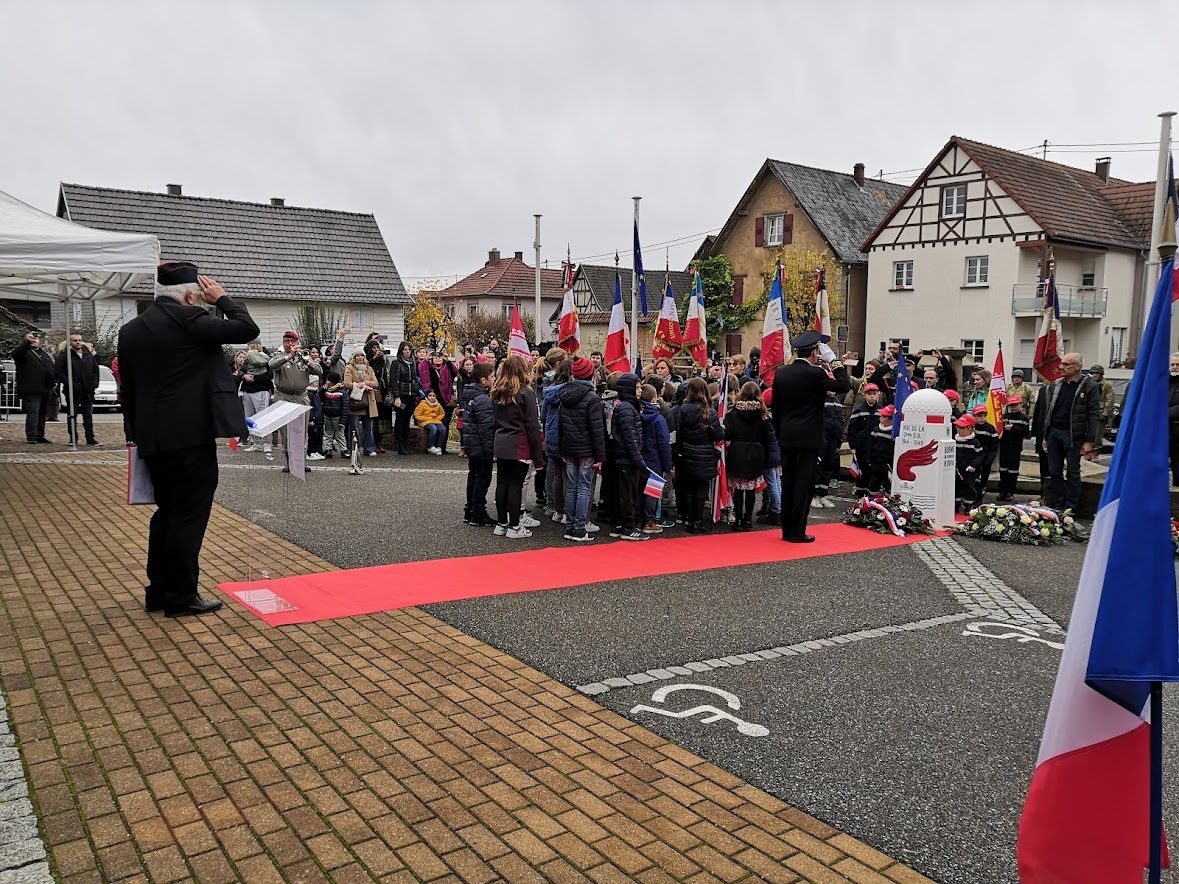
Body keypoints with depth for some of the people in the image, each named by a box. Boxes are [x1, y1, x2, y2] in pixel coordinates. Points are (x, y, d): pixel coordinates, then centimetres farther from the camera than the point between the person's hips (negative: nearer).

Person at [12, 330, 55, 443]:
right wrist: (27, 341, -35)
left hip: (45, 390, 7)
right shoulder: (25, 351, -1)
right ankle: (31, 437, -10)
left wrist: (52, 385, 17)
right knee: (33, 413, -12)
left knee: (42, 414, 12)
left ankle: (40, 436, 21)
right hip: (31, 391, -7)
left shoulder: (45, 353, 21)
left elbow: (52, 369, 26)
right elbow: (16, 354, -25)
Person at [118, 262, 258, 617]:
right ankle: (181, 597, 5)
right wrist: (222, 298, 4)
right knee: (188, 516, 0)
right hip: (191, 436, -8)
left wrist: (135, 434, 22)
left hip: (153, 438, 8)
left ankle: (159, 591, 25)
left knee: (167, 513, 18)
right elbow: (247, 329, -10)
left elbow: (128, 389, 16)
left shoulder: (130, 330, 12)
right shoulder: (188, 319, -12)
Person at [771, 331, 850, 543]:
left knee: (788, 483, 10)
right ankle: (797, 532, 1)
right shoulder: (814, 374, -13)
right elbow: (844, 386, -6)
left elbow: (776, 407, 10)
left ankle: (787, 529, 16)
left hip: (786, 437, 6)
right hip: (808, 437, -6)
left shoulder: (781, 373, 5)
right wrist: (834, 361, 0)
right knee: (803, 484, -1)